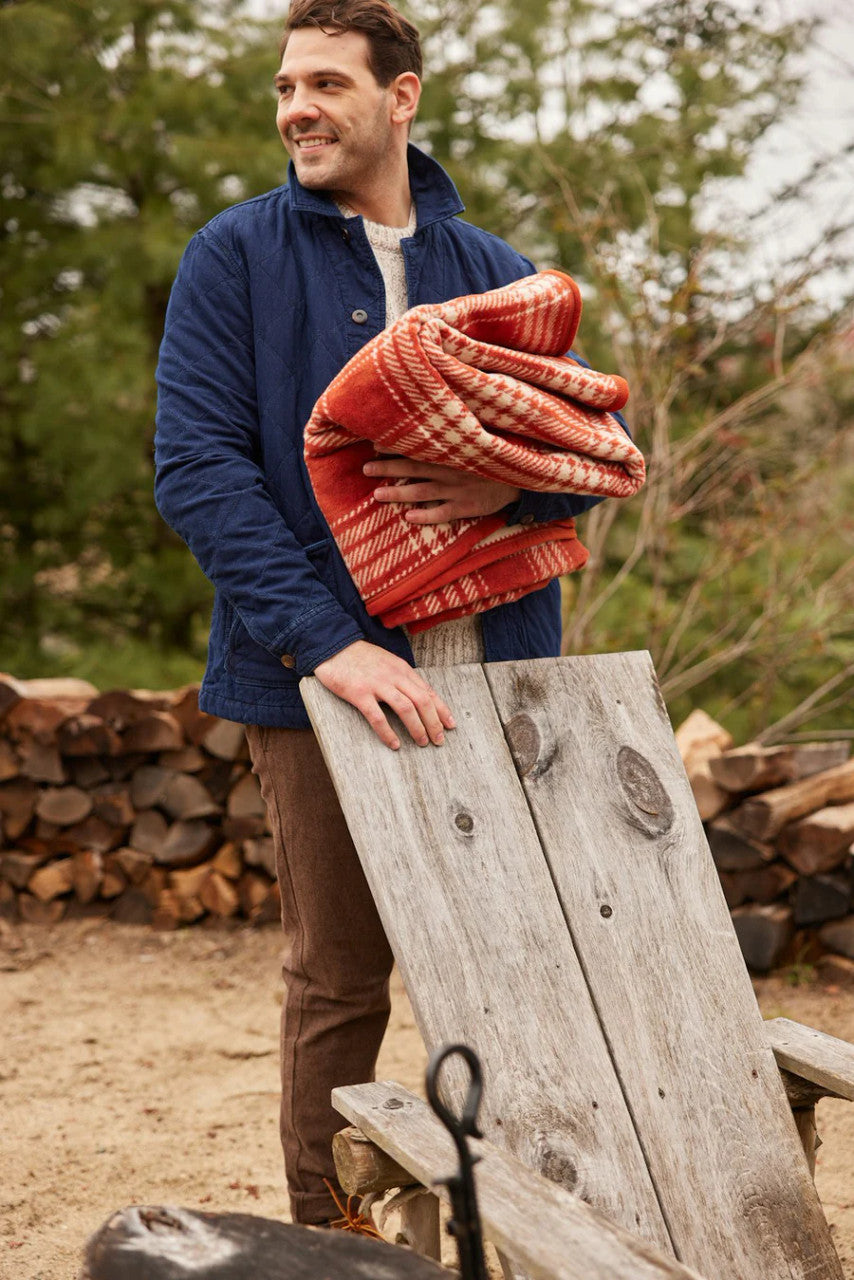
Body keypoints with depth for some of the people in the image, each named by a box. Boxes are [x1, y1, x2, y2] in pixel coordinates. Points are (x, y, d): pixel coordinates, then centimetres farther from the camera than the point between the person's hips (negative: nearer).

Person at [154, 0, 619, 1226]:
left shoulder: (496, 272, 12)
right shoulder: (236, 256, 0)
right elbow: (196, 465, -10)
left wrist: (510, 485, -15)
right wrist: (327, 640, -22)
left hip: (494, 673, 3)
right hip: (319, 679, -3)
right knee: (339, 982, 4)